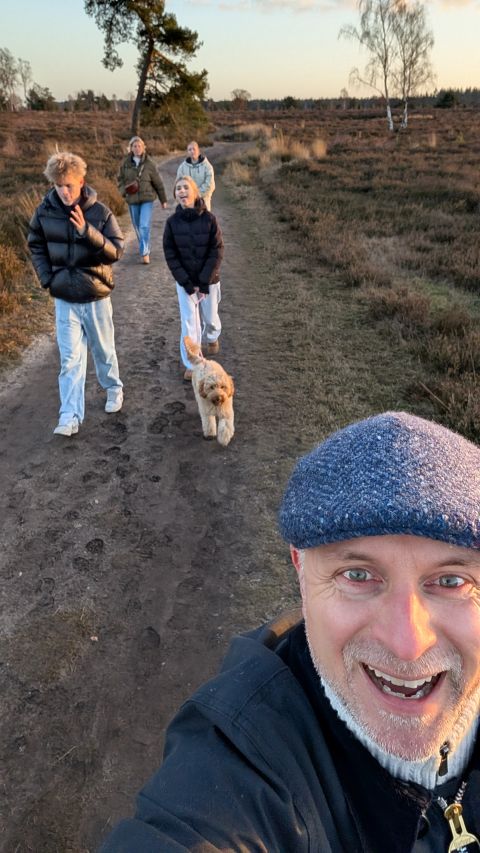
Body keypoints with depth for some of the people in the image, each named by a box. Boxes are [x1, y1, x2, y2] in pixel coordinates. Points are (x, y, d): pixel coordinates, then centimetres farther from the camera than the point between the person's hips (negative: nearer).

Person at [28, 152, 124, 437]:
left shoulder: (100, 212, -12)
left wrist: (87, 231, -30)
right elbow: (36, 246, 9)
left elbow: (116, 251, -16)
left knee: (104, 350, 16)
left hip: (97, 297, -1)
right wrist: (48, 278, -3)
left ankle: (114, 388, 42)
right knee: (70, 359, 0)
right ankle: (71, 417, 2)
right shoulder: (45, 211, -4)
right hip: (64, 299, 2)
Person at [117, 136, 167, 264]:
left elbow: (158, 183, 1)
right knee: (137, 226, 12)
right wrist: (123, 190, -11)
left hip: (147, 198, -3)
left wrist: (163, 200, 6)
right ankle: (145, 248, 31)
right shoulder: (125, 162, 1)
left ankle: (145, 253, -14)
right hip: (132, 200, 3)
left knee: (144, 226, -14)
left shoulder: (149, 163, -5)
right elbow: (120, 179, 11)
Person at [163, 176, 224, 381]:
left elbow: (217, 252, -12)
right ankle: (190, 364, 9)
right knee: (189, 322, -2)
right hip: (185, 282, 0)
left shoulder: (209, 219, -12)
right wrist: (186, 283, -12)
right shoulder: (172, 221, -8)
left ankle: (212, 337, 50)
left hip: (209, 280, 0)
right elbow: (170, 255, -6)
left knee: (210, 316, 16)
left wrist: (204, 282, -15)